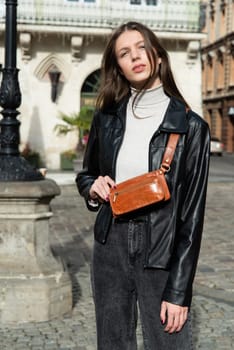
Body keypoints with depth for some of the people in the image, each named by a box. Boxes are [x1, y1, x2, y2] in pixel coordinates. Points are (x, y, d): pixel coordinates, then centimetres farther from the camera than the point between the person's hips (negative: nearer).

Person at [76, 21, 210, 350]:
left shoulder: (191, 126, -9)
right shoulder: (107, 117, 3)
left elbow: (192, 213, -10)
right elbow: (85, 175, 18)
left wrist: (178, 291, -12)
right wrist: (94, 188, -6)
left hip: (163, 256, -3)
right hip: (110, 248, 4)